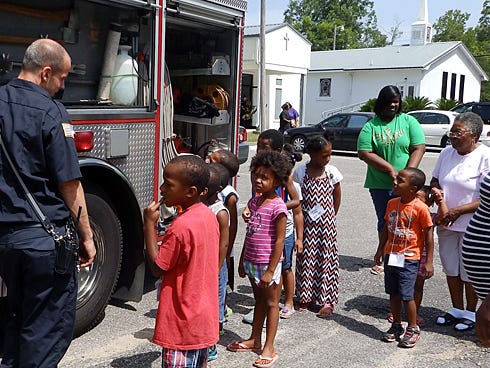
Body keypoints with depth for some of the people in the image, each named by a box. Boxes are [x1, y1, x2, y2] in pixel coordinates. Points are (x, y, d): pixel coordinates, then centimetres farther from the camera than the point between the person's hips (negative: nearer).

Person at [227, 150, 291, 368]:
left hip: (268, 263, -7)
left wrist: (270, 271, -18)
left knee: (271, 303, 7)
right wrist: (243, 260, 15)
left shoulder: (278, 207, -18)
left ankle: (269, 348, 17)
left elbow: (279, 241, -18)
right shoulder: (254, 202, 5)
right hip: (252, 261, 7)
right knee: (259, 300, 21)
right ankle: (255, 339, 34)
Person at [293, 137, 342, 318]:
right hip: (306, 223, 0)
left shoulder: (332, 171, -5)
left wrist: (331, 217, 8)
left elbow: (337, 195, 7)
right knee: (306, 258, 9)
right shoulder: (300, 172, -7)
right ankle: (305, 297, 24)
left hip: (326, 222, 0)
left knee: (326, 258, 4)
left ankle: (327, 301, 13)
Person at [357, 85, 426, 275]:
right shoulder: (370, 126, 0)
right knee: (384, 222, 12)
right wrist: (390, 169, -15)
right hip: (380, 184, 1)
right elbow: (364, 153, -9)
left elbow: (419, 148, -4)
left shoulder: (409, 122, 1)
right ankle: (384, 259, 27)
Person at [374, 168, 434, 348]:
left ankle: (413, 329, 17)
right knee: (393, 293, 14)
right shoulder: (392, 203, 2)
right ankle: (396, 325, 31)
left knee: (406, 295, -3)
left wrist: (428, 262, -9)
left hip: (409, 259, -6)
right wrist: (380, 250, 17)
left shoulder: (420, 208, -15)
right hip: (390, 256, 6)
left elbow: (428, 235, -10)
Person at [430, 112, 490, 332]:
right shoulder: (447, 153, 2)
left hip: (472, 227, -5)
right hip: (446, 223, 6)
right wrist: (435, 191, -7)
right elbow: (435, 180, 15)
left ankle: (470, 313, 28)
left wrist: (458, 211, -22)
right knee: (450, 268, 15)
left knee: (469, 272, 8)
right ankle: (457, 309, 33)